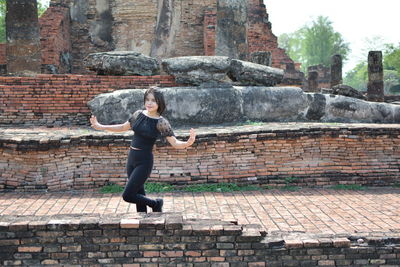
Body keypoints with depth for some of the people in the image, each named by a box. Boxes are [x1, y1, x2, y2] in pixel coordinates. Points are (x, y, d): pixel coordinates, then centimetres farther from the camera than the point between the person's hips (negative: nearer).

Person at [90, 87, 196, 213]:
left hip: (144, 161, -6)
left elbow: (175, 143, -15)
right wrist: (100, 127, 14)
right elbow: (123, 127, 17)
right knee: (139, 194, 14)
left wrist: (188, 143, -36)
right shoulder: (138, 114, 3)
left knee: (127, 195, -8)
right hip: (131, 158, 6)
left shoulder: (161, 122, -12)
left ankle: (156, 204, 15)